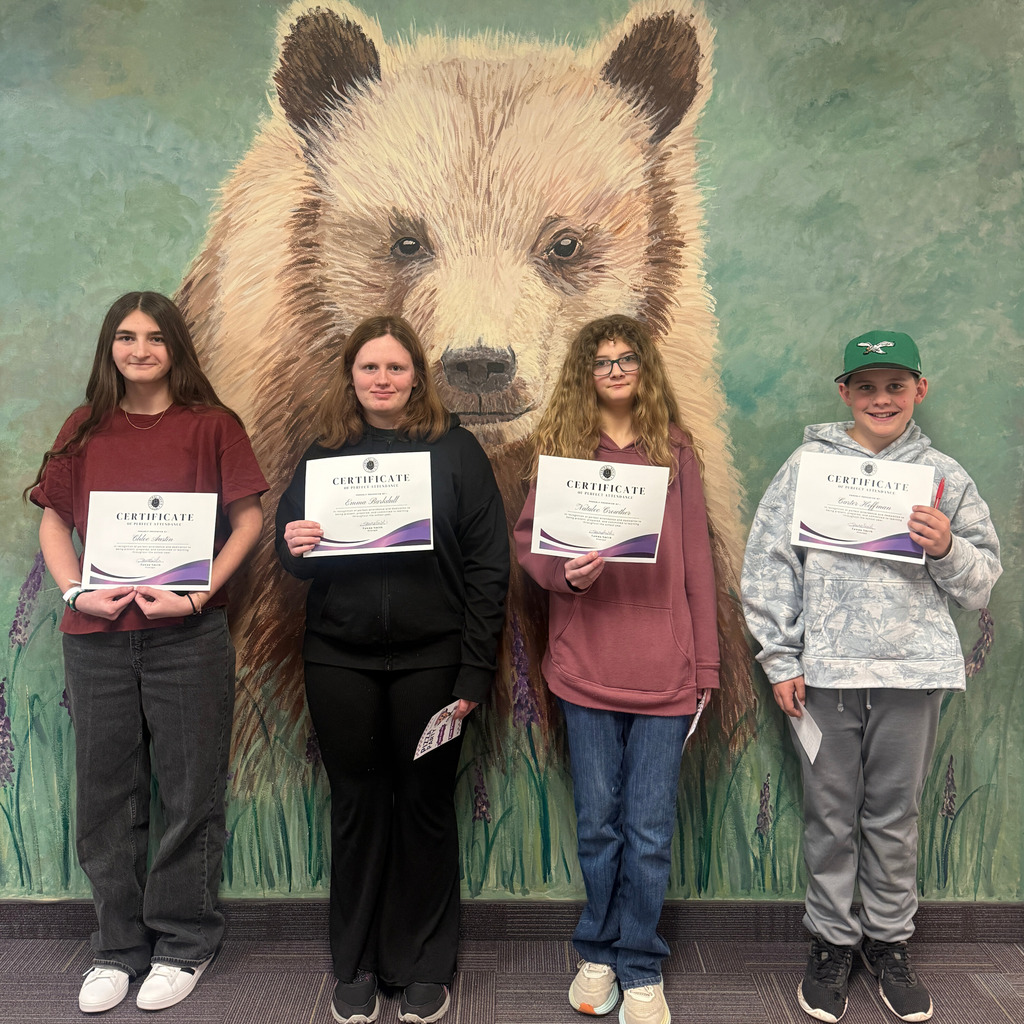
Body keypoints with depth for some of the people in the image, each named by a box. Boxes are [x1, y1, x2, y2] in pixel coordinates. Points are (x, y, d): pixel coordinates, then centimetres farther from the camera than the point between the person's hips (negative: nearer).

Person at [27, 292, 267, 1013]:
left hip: (188, 636, -3)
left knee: (191, 796, 5)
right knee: (107, 796, 11)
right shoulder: (86, 428, 10)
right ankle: (119, 947, 28)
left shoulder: (211, 425, 0)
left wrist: (199, 595, -14)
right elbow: (54, 521, 10)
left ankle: (184, 944, 24)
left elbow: (249, 518, -3)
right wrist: (75, 592, -6)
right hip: (96, 637, 3)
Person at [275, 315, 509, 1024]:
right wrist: (295, 547, -12)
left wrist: (475, 672, -9)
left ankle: (424, 967, 28)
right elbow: (293, 553, 14)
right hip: (340, 659, 2)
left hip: (430, 658, -2)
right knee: (357, 805, 11)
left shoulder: (455, 449, -1)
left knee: (425, 806, 8)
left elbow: (489, 564, -5)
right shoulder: (324, 453, 8)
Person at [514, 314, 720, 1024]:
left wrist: (706, 664, 3)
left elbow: (696, 561, 4)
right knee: (598, 824, 13)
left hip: (664, 670, 0)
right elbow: (526, 538, 5)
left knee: (650, 831, 6)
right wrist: (565, 572, -17)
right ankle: (601, 955, 34)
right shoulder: (561, 445, 5)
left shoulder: (675, 449, 5)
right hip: (586, 666, 1)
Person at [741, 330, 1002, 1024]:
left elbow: (983, 584, 10)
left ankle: (890, 941, 30)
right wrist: (781, 661, -3)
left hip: (913, 670, 1)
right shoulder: (808, 465, 2)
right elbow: (768, 567, 1)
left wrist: (947, 549, -11)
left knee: (895, 815, 12)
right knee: (830, 815, 9)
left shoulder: (944, 476, 7)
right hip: (824, 670, -1)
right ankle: (832, 940, 26)